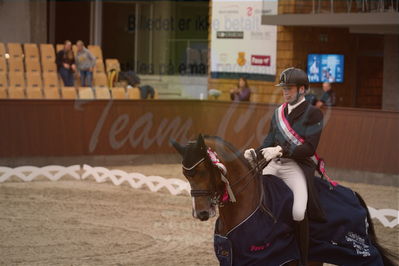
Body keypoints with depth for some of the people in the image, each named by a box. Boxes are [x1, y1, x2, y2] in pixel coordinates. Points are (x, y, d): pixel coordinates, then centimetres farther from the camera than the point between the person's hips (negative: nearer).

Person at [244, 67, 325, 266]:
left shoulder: (313, 113, -3)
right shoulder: (279, 112, 17)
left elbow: (309, 148, -12)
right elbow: (270, 142, 15)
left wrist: (281, 150, -22)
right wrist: (255, 153, -5)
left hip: (298, 166, -7)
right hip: (274, 165, 7)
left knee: (299, 212, -27)